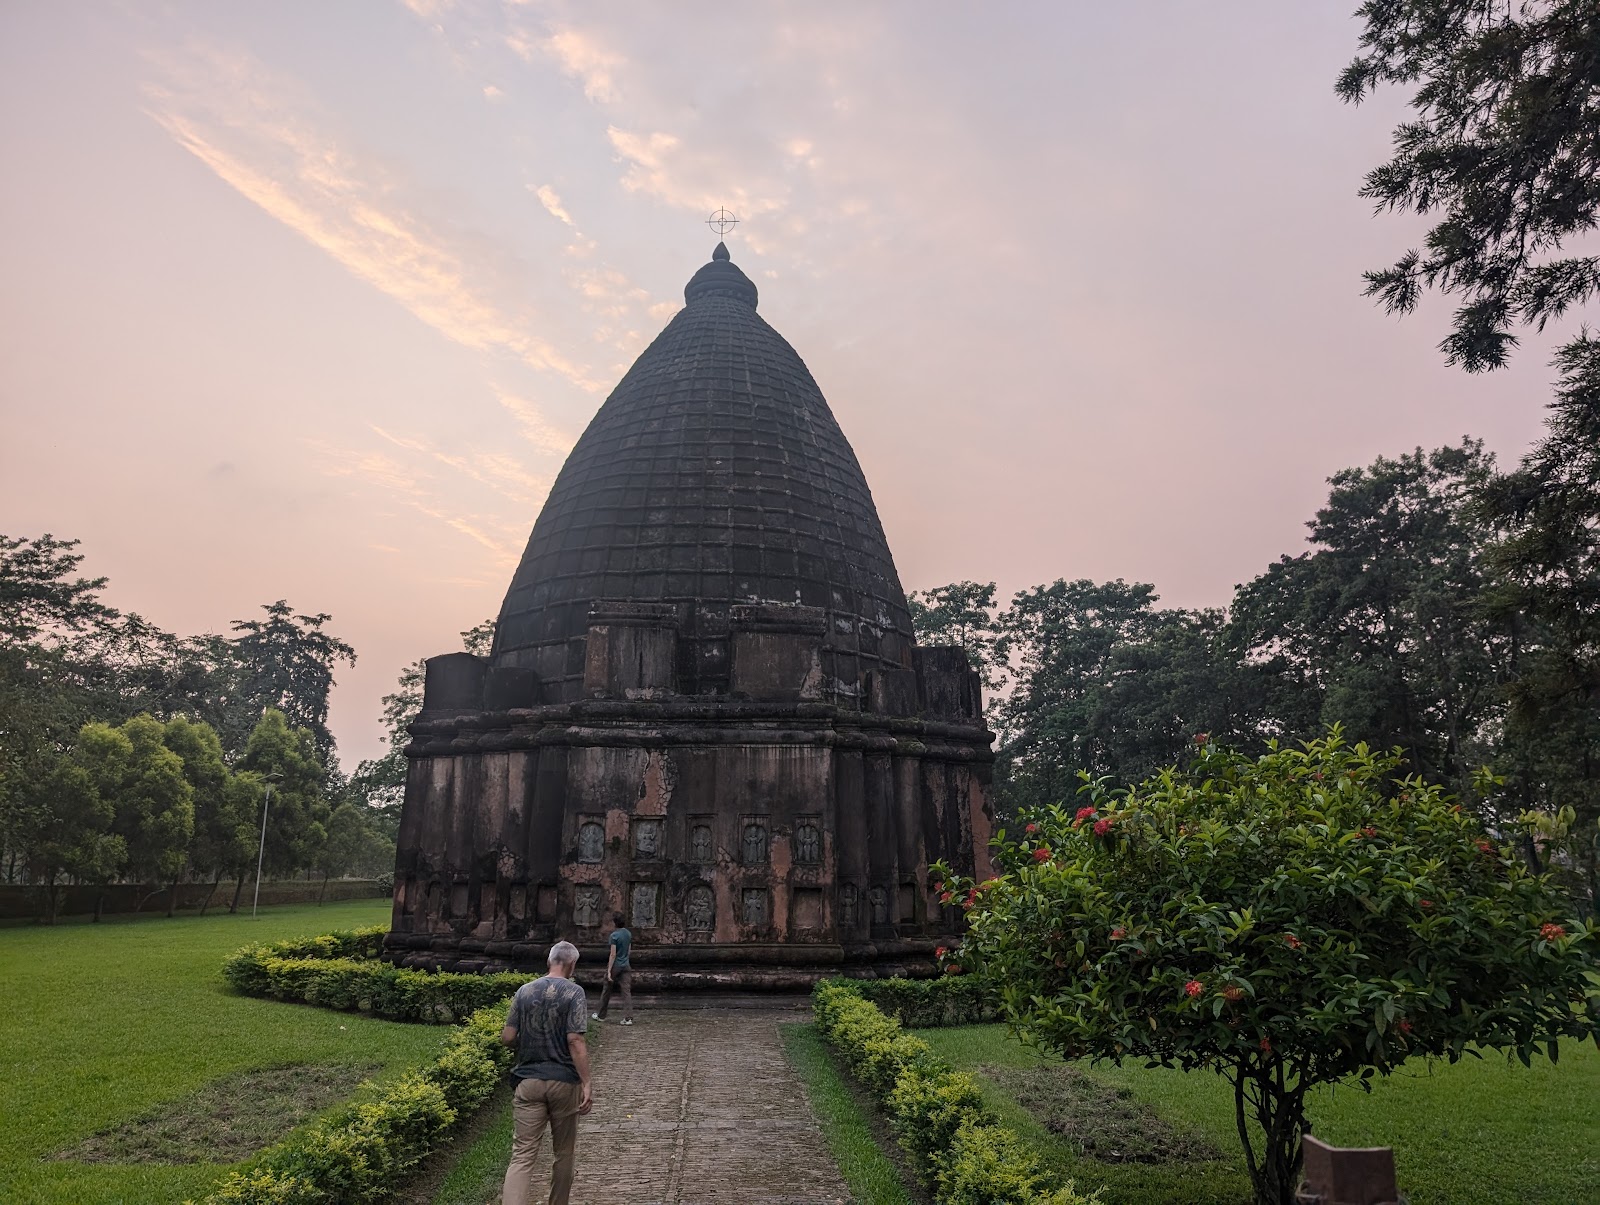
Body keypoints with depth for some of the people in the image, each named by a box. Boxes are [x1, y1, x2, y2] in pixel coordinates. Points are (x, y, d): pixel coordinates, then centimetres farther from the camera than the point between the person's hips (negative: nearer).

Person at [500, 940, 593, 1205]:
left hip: (529, 1081, 2)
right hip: (563, 1082, -2)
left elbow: (507, 1037, 4)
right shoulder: (574, 993, -9)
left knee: (522, 1155, -2)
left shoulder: (524, 991, 4)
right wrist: (587, 1083, -14)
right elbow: (575, 1041, -16)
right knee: (562, 1153, 17)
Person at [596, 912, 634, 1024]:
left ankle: (601, 1016, 26)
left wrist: (609, 971, -16)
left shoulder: (614, 935, -16)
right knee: (626, 991, 0)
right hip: (626, 966, 5)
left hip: (615, 966, -5)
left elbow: (613, 955, -18)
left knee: (606, 991, 12)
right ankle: (628, 1018, -8)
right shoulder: (628, 934, 5)